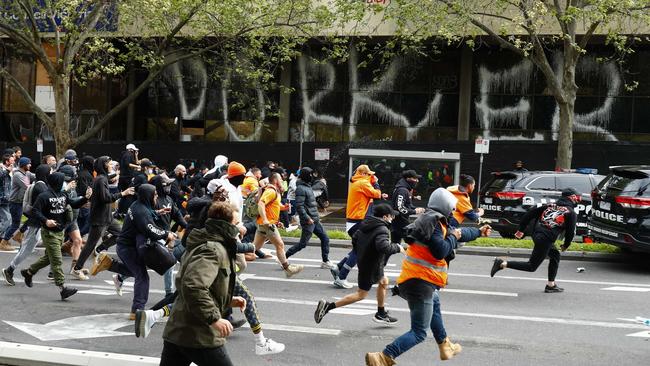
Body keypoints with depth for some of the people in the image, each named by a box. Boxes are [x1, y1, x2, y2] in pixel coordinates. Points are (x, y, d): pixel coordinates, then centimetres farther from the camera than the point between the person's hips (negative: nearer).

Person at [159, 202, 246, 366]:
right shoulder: (213, 250, -15)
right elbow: (193, 286, -29)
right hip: (200, 337, -9)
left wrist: (228, 301, 19)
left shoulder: (201, 245, 17)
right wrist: (214, 318, -25)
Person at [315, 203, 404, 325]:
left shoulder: (365, 224, 4)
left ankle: (381, 314, 35)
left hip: (363, 260, 9)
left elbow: (354, 239, 10)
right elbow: (384, 247, -37)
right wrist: (397, 248, -20)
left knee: (384, 282, 26)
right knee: (361, 295, 0)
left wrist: (360, 255, 20)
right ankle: (328, 306, -7)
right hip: (371, 266, -9)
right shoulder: (382, 230, -22)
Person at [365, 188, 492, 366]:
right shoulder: (432, 221, -16)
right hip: (420, 282, -11)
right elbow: (440, 251, -23)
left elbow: (459, 233, 31)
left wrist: (479, 232, 46)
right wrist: (453, 237, -5)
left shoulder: (435, 221, 15)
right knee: (419, 333, -10)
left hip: (416, 279, 11)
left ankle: (445, 346, 50)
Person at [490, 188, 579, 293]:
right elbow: (571, 232, -2)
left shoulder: (551, 205, 16)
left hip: (536, 234, 8)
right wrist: (566, 245, 17)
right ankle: (502, 263, -10)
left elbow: (530, 213, 13)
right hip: (545, 240, -8)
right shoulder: (571, 213, -1)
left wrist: (521, 230, 18)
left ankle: (551, 285, 27)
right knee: (531, 266, 1)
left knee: (555, 255, 26)